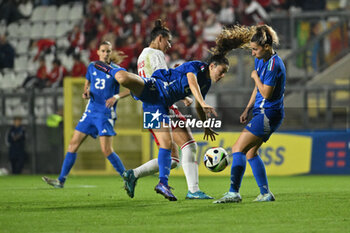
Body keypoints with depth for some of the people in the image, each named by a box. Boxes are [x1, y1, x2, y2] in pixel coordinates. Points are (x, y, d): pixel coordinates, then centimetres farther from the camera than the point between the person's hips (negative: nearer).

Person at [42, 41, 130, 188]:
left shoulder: (116, 70, -6)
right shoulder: (92, 67, 9)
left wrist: (116, 97, -18)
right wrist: (86, 92, 3)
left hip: (106, 114, -6)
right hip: (91, 111, 6)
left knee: (106, 150, -15)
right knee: (73, 143, 3)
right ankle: (61, 180, 8)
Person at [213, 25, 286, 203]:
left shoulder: (273, 64, -19)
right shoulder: (260, 60, 11)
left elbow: (266, 93, -22)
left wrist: (255, 76, -8)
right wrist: (247, 109, 15)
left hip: (268, 114, -10)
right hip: (262, 114, 10)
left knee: (238, 149, -13)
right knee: (250, 153, 13)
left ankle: (234, 192, -17)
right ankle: (265, 194, 16)